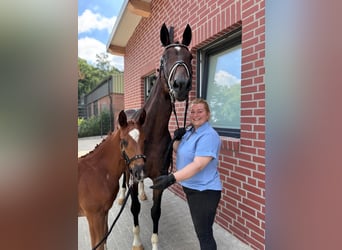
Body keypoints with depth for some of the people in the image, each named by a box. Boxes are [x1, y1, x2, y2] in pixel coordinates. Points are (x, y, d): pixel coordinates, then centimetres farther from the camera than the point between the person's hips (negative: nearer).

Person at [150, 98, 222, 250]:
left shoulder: (208, 135, -22)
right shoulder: (190, 131, 5)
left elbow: (198, 165, -32)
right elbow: (178, 151, 15)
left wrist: (172, 179, -39)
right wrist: (177, 139, -5)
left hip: (204, 191, -9)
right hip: (190, 188, 9)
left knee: (204, 233, 7)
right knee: (199, 229, 25)